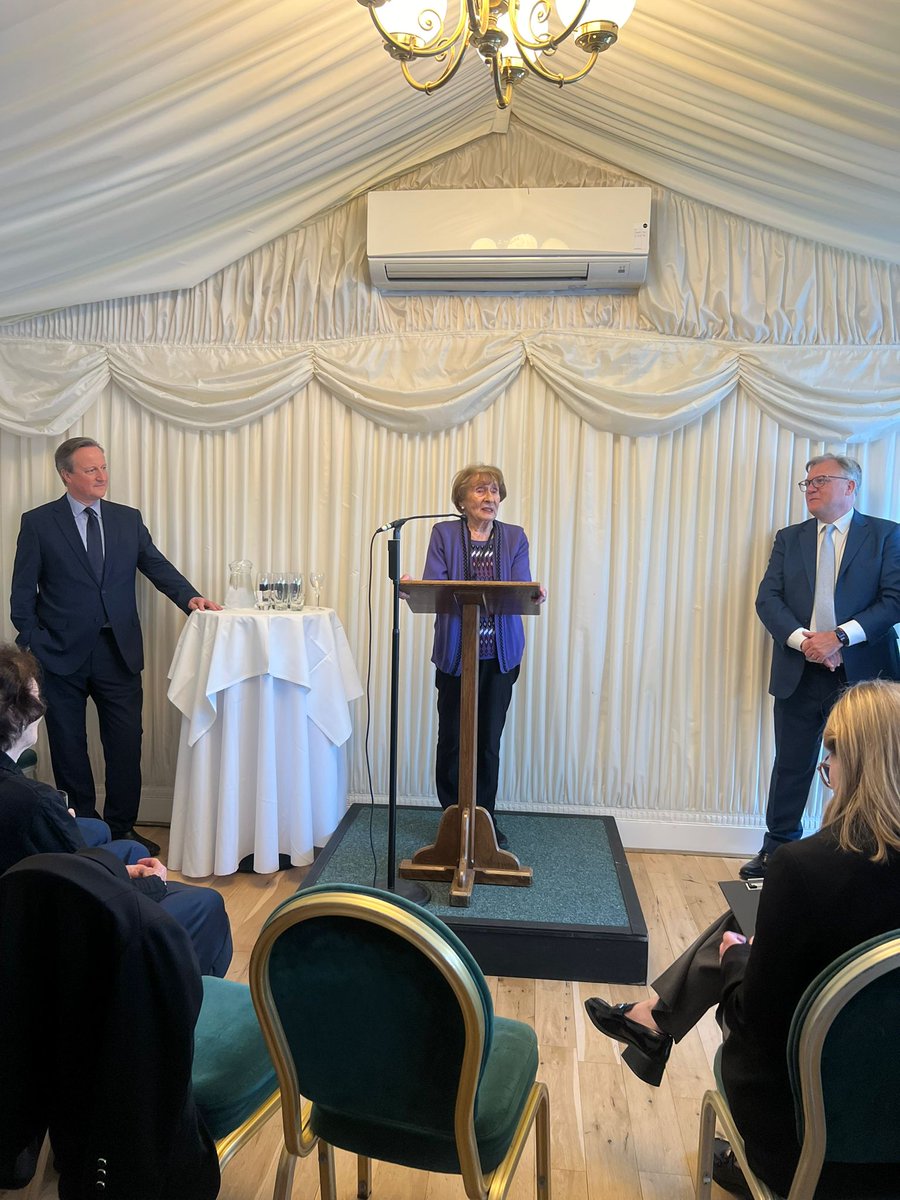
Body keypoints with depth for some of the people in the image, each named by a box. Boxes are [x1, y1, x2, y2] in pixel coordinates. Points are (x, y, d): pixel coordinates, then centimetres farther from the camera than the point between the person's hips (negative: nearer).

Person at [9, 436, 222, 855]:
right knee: (69, 747, 10)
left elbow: (158, 566, 5)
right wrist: (32, 647, -6)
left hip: (118, 652, 2)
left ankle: (122, 828, 20)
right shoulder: (38, 523, -1)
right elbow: (23, 593, 0)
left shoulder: (128, 519, 8)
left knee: (126, 745, 5)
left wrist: (190, 596, -12)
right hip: (62, 655, -2)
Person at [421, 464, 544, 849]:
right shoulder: (444, 533, 3)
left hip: (499, 655, 2)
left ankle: (484, 818, 23)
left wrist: (535, 594, -29)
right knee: (452, 738, 4)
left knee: (489, 740, 8)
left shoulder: (514, 537, 7)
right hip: (455, 653, -1)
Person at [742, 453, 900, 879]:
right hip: (799, 674, 2)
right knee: (791, 766, 10)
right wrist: (803, 640, -14)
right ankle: (777, 851, 23)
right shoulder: (789, 538, 10)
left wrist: (841, 636, -18)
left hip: (862, 672, -2)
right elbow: (767, 599, 1)